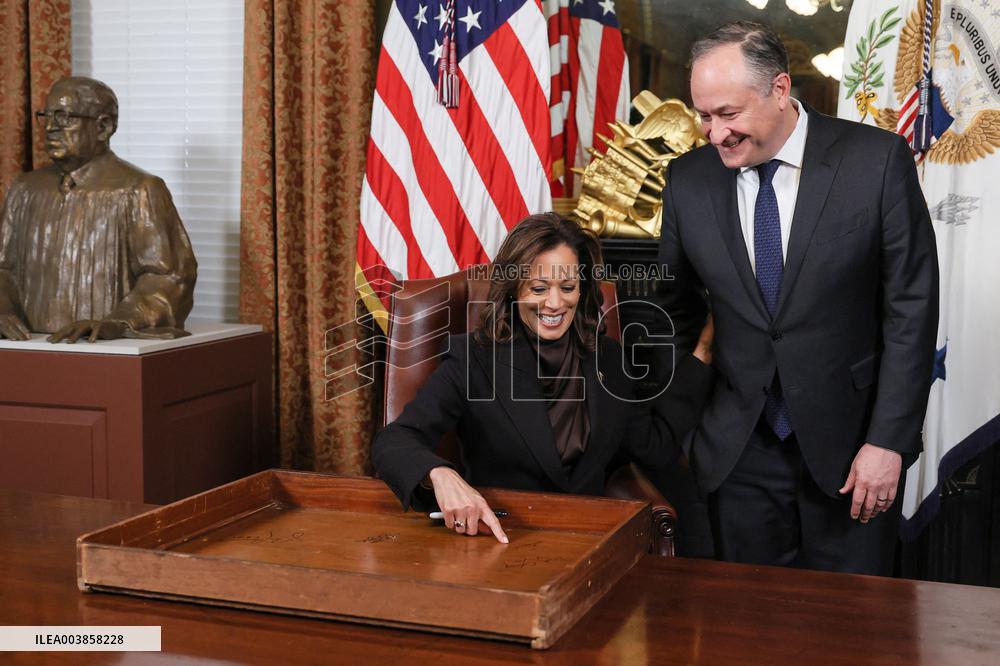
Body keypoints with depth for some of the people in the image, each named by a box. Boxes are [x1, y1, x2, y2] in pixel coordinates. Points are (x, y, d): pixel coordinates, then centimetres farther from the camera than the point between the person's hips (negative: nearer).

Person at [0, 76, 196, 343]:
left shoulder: (137, 191, -3)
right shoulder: (26, 190, 16)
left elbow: (169, 276, -8)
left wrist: (115, 323, -20)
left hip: (112, 351, -5)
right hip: (35, 348, 5)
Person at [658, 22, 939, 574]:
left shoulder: (876, 160, -10)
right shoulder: (688, 179, -1)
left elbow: (911, 309, -8)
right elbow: (672, 303, 10)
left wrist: (887, 442, -11)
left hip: (848, 444, -2)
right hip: (738, 450, 2)